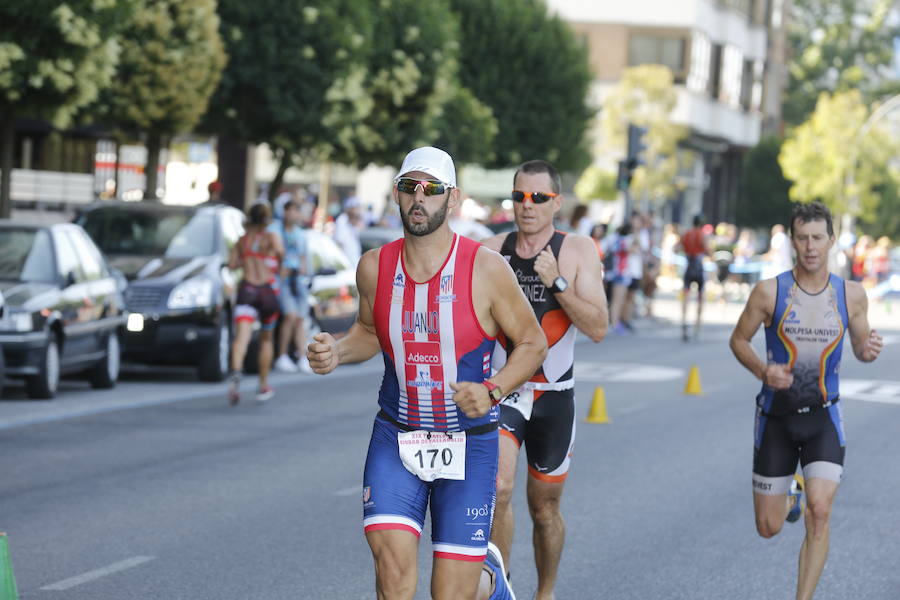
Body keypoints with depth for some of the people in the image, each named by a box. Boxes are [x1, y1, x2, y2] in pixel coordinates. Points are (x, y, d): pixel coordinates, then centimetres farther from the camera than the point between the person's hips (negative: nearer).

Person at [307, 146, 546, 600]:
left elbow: (532, 343, -2)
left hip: (468, 443, -2)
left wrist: (492, 391, -19)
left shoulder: (486, 268, -12)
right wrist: (336, 351, -5)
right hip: (395, 440, 2)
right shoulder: (374, 267, -2)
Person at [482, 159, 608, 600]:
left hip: (554, 394, 0)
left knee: (544, 507, 13)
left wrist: (557, 282, -23)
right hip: (501, 391, 0)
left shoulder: (578, 251, -4)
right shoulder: (491, 252, 0)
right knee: (497, 488, -23)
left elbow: (598, 329, -13)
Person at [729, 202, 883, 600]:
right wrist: (762, 371, -19)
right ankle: (791, 494, 48)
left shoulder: (851, 295, -4)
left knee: (819, 512, -21)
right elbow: (739, 340, 1)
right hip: (776, 417, 0)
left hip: (823, 418, 0)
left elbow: (860, 346, 10)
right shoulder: (769, 291, -10)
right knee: (769, 529, 10)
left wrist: (869, 349, -15)